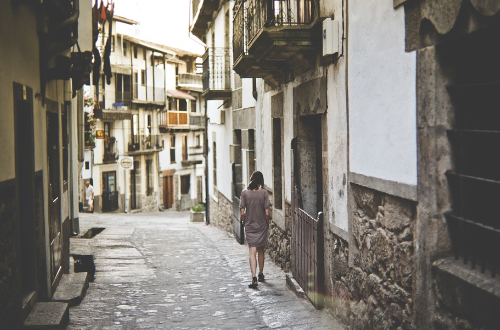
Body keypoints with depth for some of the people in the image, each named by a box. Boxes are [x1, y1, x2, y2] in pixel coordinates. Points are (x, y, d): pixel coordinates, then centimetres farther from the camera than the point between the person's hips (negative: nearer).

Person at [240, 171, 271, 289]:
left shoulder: (245, 193, -6)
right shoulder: (264, 192, -8)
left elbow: (242, 212, -5)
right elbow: (267, 213, -9)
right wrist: (267, 224, 7)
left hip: (249, 226, -1)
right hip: (262, 226, 1)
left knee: (252, 251, -4)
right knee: (261, 250, 18)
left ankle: (254, 278, -17)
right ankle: (261, 274, 33)